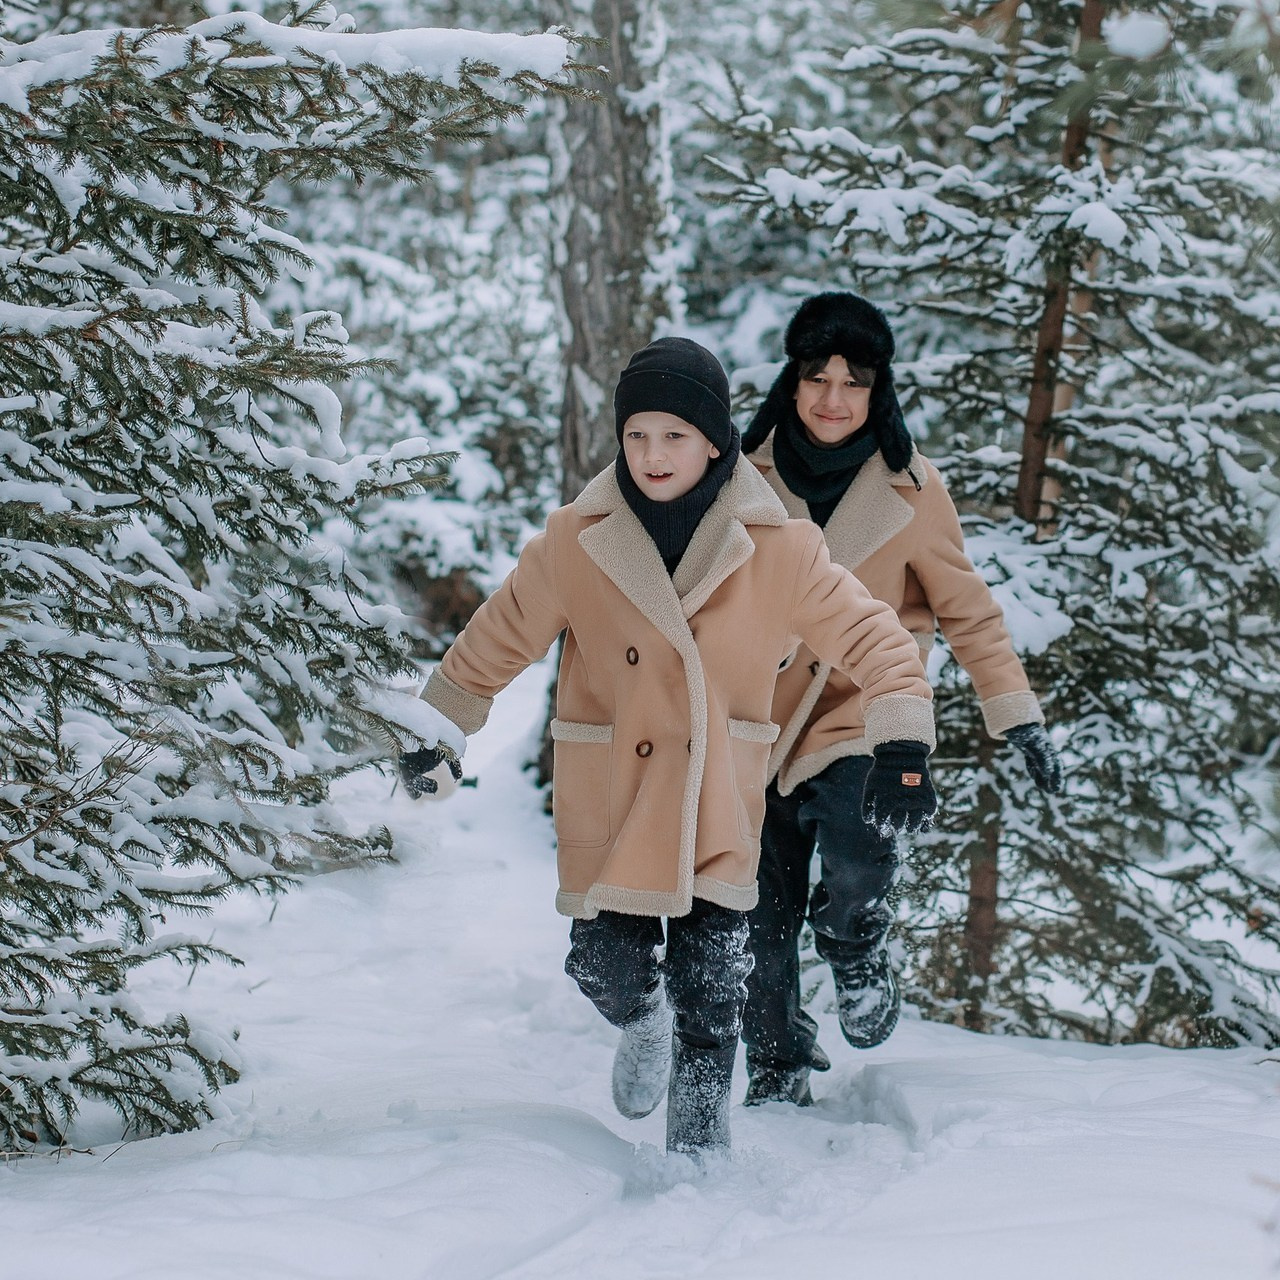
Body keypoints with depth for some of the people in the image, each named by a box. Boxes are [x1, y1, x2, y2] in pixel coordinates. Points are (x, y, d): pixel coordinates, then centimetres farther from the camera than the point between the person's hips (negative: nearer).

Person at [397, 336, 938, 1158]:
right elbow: (499, 638, 5)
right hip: (605, 799, 1)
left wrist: (901, 749, -14)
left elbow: (871, 639, -4)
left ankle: (698, 1136, 18)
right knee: (606, 966, 3)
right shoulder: (577, 543, -7)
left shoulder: (779, 548, -9)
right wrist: (439, 732, 9)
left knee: (711, 982, -1)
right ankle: (642, 1020, 39)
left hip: (719, 804, -1)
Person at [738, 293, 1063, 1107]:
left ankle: (857, 948, 6)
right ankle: (778, 1072, 25)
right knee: (764, 926, 3)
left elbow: (965, 609, 1)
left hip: (865, 715, -2)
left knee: (857, 861, -28)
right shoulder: (753, 474, -1)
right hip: (761, 726, 2)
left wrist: (1019, 715, -5)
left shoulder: (909, 487, -6)